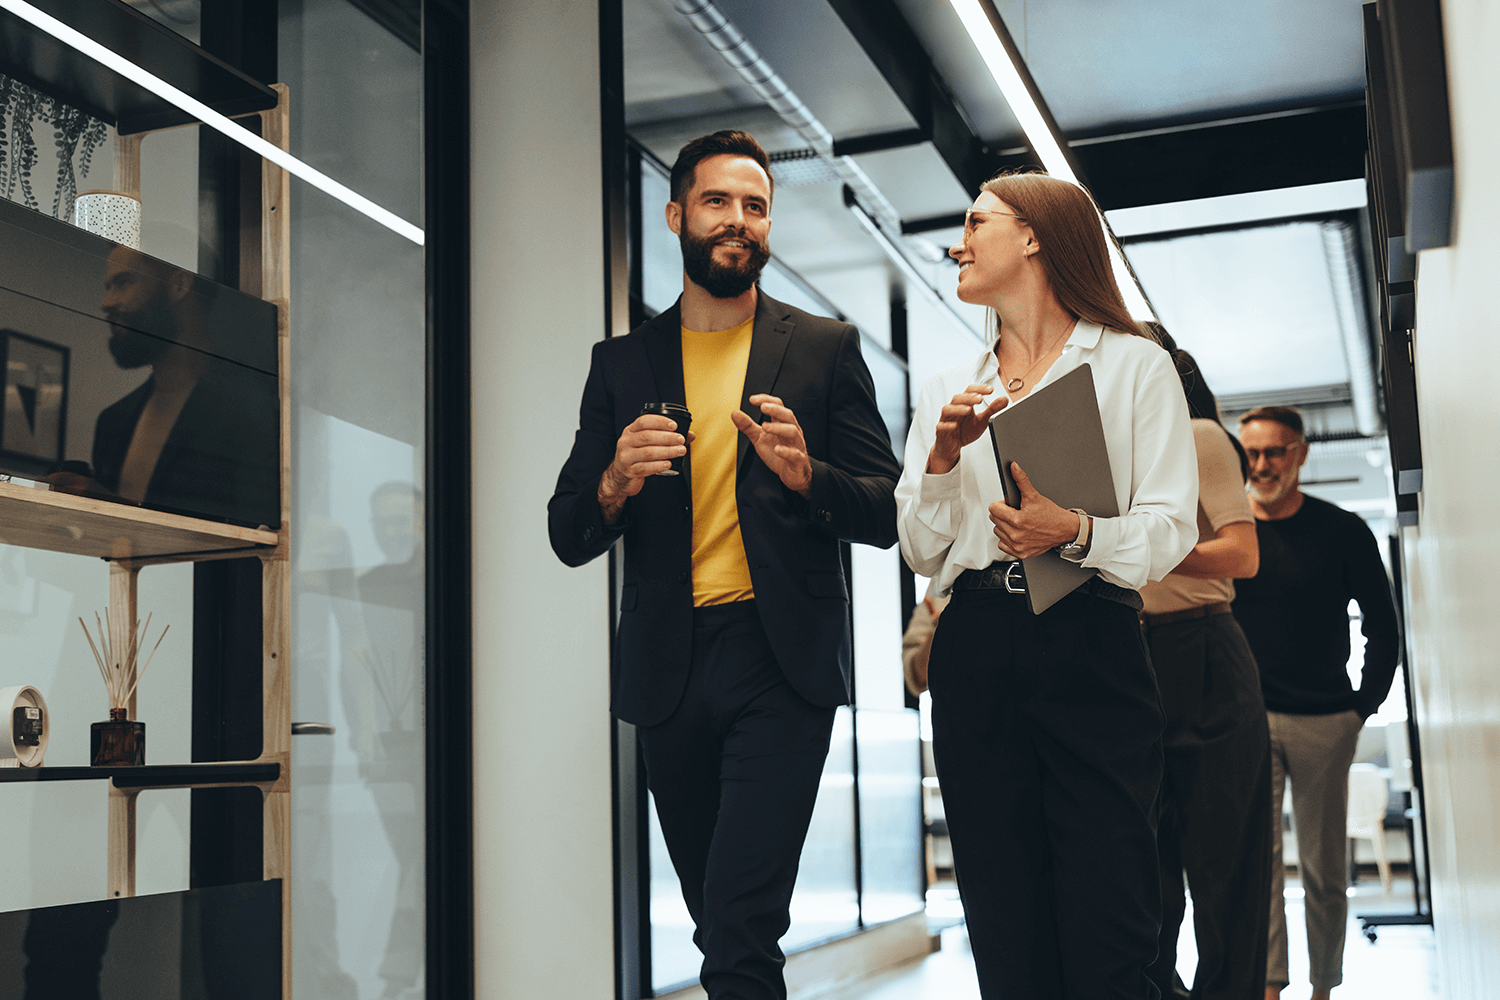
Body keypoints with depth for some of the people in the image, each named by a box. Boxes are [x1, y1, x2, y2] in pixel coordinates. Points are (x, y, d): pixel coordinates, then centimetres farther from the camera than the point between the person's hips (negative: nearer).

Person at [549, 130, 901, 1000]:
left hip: (781, 661, -3)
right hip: (669, 667, 3)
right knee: (718, 923, 13)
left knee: (740, 925, -14)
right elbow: (569, 538, 10)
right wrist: (615, 487, -12)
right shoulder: (622, 363, 12)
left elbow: (887, 513, 4)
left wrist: (807, 476, -16)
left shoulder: (826, 349, 7)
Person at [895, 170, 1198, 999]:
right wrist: (943, 456, -2)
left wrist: (1075, 532, -20)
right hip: (974, 651, 4)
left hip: (1091, 645, -4)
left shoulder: (1135, 366, 7)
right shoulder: (948, 392, 19)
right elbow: (921, 552, 14)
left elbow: (1168, 531, -1)